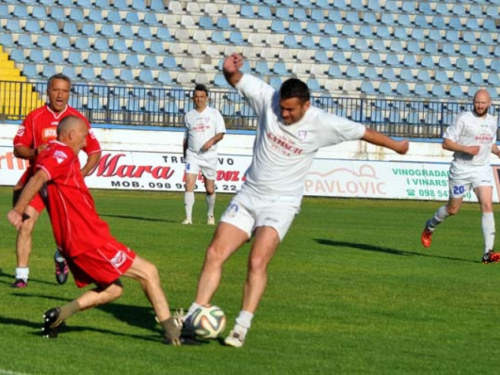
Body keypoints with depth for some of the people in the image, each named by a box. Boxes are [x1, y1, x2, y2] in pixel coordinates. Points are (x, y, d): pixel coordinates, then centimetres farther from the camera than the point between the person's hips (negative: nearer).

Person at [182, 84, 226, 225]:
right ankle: (188, 217, -18)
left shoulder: (214, 113, 3)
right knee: (189, 184, -16)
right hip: (192, 155, 1)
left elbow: (221, 133, -2)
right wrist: (185, 154, 16)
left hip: (209, 155, -1)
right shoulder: (189, 116, 9)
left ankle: (210, 215, 28)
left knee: (210, 189, 6)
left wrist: (212, 141, -21)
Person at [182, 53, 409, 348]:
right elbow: (237, 80, -3)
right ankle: (195, 316, -3)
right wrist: (230, 70, -27)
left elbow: (362, 132, 2)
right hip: (248, 196, 3)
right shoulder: (268, 99, -7)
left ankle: (242, 328, -19)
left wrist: (396, 146, 14)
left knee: (258, 262, -22)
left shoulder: (322, 124, -12)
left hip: (280, 204, -3)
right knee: (215, 253, -7)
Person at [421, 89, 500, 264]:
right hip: (462, 169, -3)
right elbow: (446, 143, -10)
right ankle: (430, 226, 42)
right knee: (453, 209, 9)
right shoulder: (463, 119, -9)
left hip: (483, 169, 4)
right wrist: (466, 149, -24)